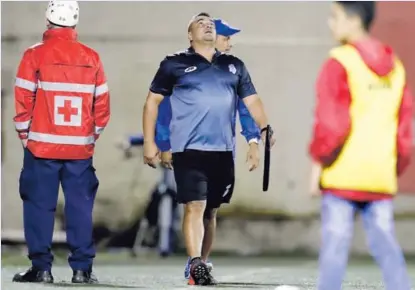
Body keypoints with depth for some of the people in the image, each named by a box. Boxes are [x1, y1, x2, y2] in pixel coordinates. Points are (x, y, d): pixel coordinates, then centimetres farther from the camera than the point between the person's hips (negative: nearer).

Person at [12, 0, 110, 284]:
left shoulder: (35, 55, -6)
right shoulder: (91, 58, 2)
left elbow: (23, 102, -7)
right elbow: (102, 105, 5)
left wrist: (26, 136, 6)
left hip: (42, 146, -2)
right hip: (80, 149, 2)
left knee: (39, 206, 4)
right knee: (81, 207, 7)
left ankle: (41, 267, 3)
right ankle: (82, 268, 7)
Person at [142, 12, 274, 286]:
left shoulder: (234, 66, 16)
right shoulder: (174, 64, 5)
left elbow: (252, 100, 14)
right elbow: (153, 101, 7)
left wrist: (265, 128, -4)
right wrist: (149, 142, 1)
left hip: (223, 150, 4)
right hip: (189, 149, -4)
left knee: (210, 209, 11)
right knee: (195, 206, -14)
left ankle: (202, 264, 21)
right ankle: (196, 266, -19)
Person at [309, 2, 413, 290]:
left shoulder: (340, 62, -7)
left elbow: (331, 120, -13)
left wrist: (318, 161, -5)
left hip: (343, 174, -6)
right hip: (381, 177, 6)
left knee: (335, 244, -3)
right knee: (385, 243, 7)